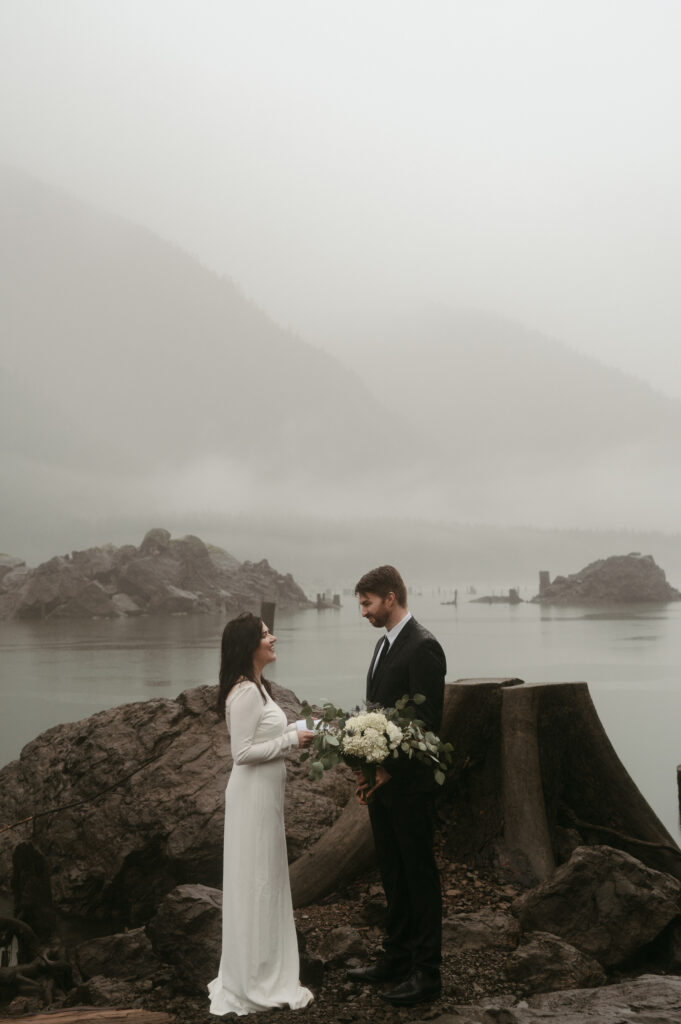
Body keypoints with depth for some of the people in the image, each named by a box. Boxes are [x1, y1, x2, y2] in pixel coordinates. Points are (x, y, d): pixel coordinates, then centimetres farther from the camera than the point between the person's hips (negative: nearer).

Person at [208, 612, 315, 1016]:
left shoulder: (257, 687, 11)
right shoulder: (245, 692, -20)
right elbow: (243, 751, -22)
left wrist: (293, 733, 6)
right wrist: (291, 740, -16)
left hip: (265, 793, 10)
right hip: (253, 795, -10)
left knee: (266, 880, 16)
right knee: (256, 882, -1)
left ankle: (262, 972, 28)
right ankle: (256, 983, 10)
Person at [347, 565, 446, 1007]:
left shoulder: (423, 647, -17)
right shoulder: (386, 644, 13)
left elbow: (428, 722, -20)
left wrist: (390, 770, -19)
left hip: (410, 784, -9)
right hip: (382, 782, 9)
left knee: (420, 876, 0)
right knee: (393, 873, 17)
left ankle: (427, 972, 9)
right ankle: (397, 957, 28)